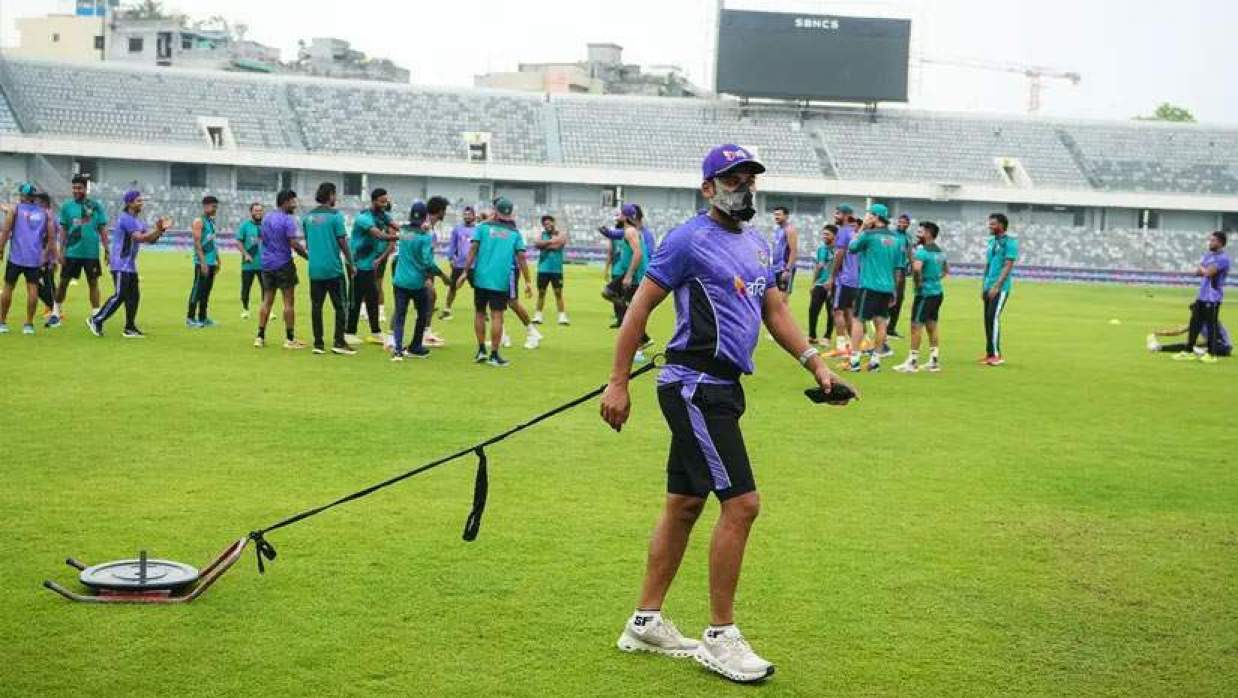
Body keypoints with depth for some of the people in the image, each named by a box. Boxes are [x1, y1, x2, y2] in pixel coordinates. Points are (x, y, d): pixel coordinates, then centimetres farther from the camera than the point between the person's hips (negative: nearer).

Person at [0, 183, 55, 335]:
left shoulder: (15, 209, 2)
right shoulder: (44, 213, 11)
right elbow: (51, 236, 9)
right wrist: (46, 254, 15)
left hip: (16, 256, -2)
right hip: (35, 258, 2)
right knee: (32, 288, 2)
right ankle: (29, 324, 1)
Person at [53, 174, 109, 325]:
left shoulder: (96, 206, 1)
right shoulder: (66, 206, 2)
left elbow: (102, 230, 4)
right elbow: (63, 231, 5)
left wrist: (106, 250, 0)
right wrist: (61, 252, -1)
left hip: (91, 252, 0)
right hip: (72, 252, 0)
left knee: (93, 283, 4)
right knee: (63, 282, 6)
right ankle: (56, 312, 19)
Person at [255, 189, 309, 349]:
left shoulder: (266, 218, 11)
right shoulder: (288, 220, -13)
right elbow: (294, 244, -19)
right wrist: (309, 257, -9)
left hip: (267, 264, 7)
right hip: (283, 264, -7)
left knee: (267, 301, 11)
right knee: (289, 302, 0)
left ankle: (260, 337, 8)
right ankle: (290, 339, 1)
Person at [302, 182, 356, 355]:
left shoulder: (307, 217, 7)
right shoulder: (335, 215, -8)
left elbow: (307, 243, 14)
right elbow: (342, 242, -9)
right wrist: (350, 263, 0)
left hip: (314, 268, 5)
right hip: (333, 268, -5)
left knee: (316, 306, 7)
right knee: (340, 306, 3)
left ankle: (318, 344, 8)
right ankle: (338, 342, -1)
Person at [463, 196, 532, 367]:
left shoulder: (483, 227, 4)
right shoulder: (515, 233, 5)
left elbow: (473, 250, -5)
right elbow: (521, 258, 0)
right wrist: (527, 282, 3)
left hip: (481, 278, 1)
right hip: (501, 281, -1)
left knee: (479, 312, 14)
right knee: (497, 316, -1)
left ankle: (481, 350, 14)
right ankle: (494, 355, -2)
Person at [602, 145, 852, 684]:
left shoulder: (758, 244, 16)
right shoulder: (688, 240, -9)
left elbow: (774, 310, 22)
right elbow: (639, 309, -8)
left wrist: (814, 362, 10)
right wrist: (618, 383, -11)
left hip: (721, 389, 9)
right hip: (695, 386, -9)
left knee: (685, 504, 14)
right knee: (742, 503, -12)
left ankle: (645, 623, 24)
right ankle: (719, 637, -1)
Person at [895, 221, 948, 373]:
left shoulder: (922, 251, -15)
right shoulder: (940, 252, 13)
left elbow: (916, 268, -33)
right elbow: (946, 270, 27)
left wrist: (918, 282, -18)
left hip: (925, 294, -9)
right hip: (937, 292, 9)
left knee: (916, 326, -3)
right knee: (932, 327, 12)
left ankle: (912, 362, -1)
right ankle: (934, 361, 15)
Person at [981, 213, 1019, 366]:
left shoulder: (1009, 242, -9)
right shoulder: (992, 241, 16)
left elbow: (1008, 266, -15)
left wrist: (996, 286, -20)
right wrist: (984, 286, 18)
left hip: (1000, 288, -8)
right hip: (989, 287, 8)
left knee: (993, 317, -13)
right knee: (987, 319, 7)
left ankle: (996, 355, -9)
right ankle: (990, 353, 12)